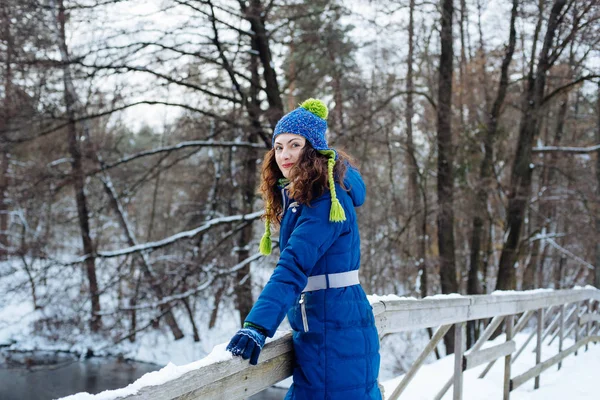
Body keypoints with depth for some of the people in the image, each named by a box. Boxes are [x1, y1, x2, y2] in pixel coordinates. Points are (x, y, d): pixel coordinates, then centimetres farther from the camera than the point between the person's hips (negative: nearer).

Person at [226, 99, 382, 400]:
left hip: (336, 331, -9)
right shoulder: (297, 198, 10)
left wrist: (257, 325, -35)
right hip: (315, 330, 9)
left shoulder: (327, 201, -17)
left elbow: (294, 267, -28)